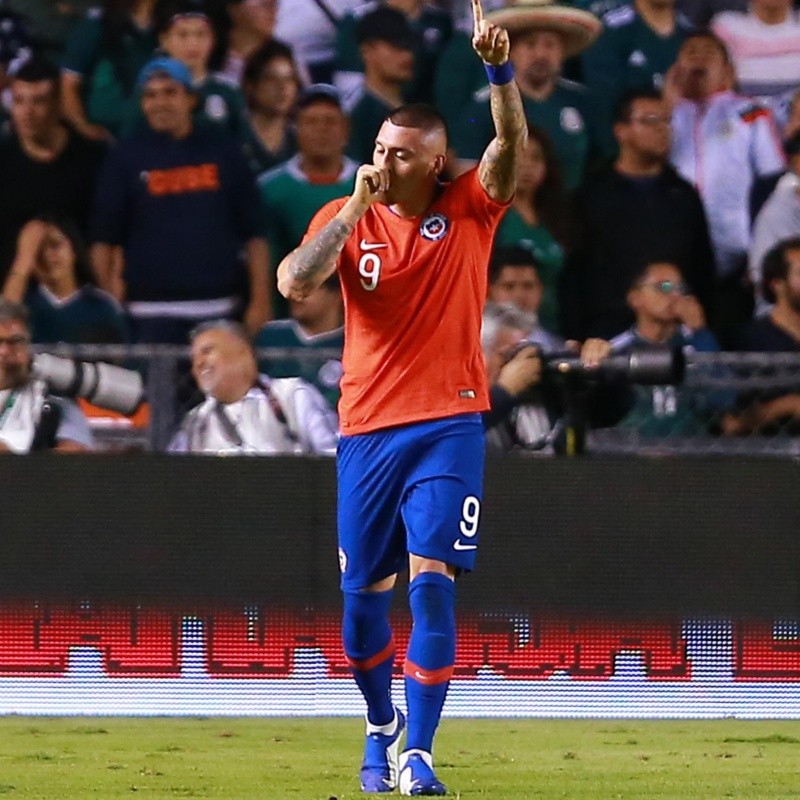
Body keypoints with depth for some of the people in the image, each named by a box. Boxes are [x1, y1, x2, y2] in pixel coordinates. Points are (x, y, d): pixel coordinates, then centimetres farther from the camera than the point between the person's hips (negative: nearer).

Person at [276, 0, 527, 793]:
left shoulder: (469, 209, 1)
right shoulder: (346, 218, 4)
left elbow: (510, 143, -16)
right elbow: (293, 283, -13)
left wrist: (499, 70, -33)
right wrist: (357, 207, -17)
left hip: (448, 427, -2)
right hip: (367, 430, 2)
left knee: (431, 578, -15)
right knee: (364, 595, 7)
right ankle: (382, 726, 32)